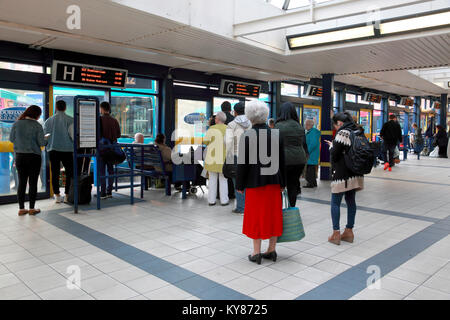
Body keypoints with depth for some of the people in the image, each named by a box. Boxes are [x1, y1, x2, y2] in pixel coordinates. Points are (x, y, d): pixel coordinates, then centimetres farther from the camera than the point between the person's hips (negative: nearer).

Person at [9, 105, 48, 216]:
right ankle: (32, 208, 8)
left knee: (21, 182, 9)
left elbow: (11, 139, 8)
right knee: (33, 183, 4)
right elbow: (41, 142, -11)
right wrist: (46, 138, 9)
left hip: (19, 156, 4)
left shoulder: (16, 124, 1)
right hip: (34, 157, -4)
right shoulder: (37, 126, -9)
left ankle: (21, 208, 13)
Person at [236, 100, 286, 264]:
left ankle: (256, 252, 11)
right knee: (273, 213, 12)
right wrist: (282, 183, 13)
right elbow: (282, 161, 5)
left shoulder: (247, 136, -12)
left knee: (256, 215, 6)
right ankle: (272, 250, 20)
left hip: (255, 181, -3)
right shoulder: (276, 134, 1)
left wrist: (239, 185, -2)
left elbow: (242, 163, -11)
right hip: (274, 180, 4)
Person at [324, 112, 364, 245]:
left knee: (335, 202, 0)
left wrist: (331, 146, 6)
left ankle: (336, 234, 0)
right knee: (351, 201, 13)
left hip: (342, 174, -8)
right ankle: (349, 231, 20)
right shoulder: (357, 131, 12)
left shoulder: (342, 133, -13)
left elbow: (334, 155, -13)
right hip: (355, 174, 8)